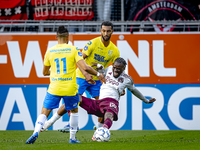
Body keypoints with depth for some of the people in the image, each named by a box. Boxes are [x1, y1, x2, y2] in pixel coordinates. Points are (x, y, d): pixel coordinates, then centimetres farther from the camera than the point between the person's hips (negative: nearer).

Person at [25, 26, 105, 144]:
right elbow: (85, 67, -10)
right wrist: (98, 74, 4)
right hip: (70, 88, -1)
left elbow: (45, 72, 16)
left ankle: (36, 132, -18)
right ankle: (72, 138, 21)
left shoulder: (49, 52, 5)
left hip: (54, 88, 1)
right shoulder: (73, 50, -3)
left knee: (44, 112, 6)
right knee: (74, 111, 22)